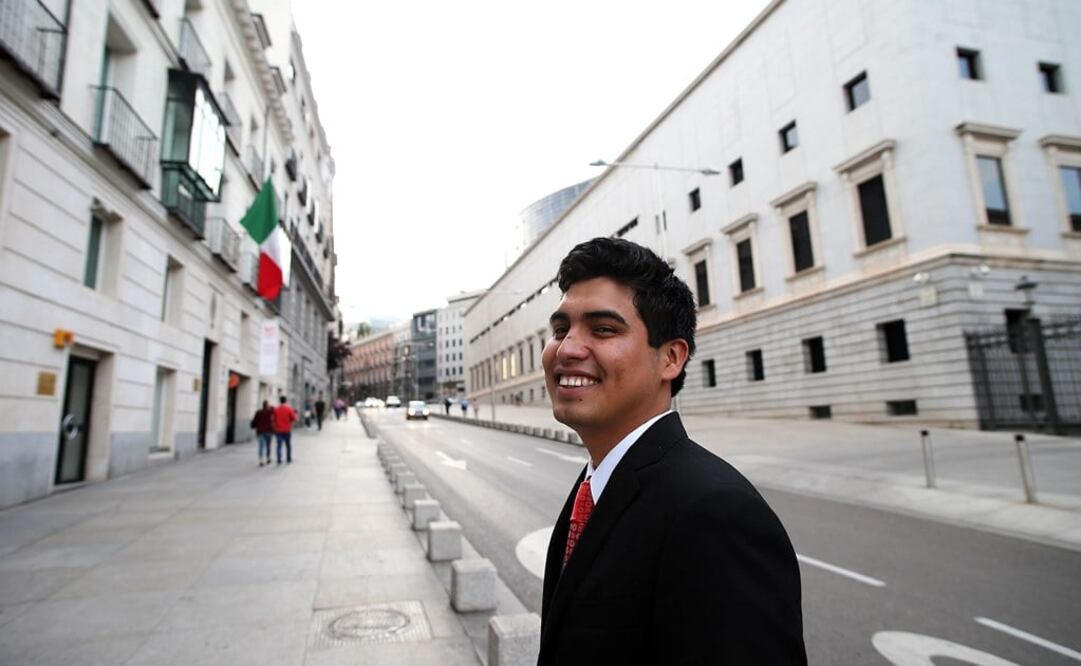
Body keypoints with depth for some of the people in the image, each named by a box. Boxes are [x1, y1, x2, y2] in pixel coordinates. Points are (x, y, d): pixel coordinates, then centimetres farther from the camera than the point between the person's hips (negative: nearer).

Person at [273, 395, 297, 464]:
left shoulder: (276, 409, -2)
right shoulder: (289, 409, -8)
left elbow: (273, 419, 1)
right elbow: (294, 419, -7)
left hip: (278, 430, 1)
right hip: (287, 430, -1)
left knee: (279, 445, 5)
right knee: (288, 445, 10)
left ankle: (279, 460, 0)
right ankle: (289, 459, 15)